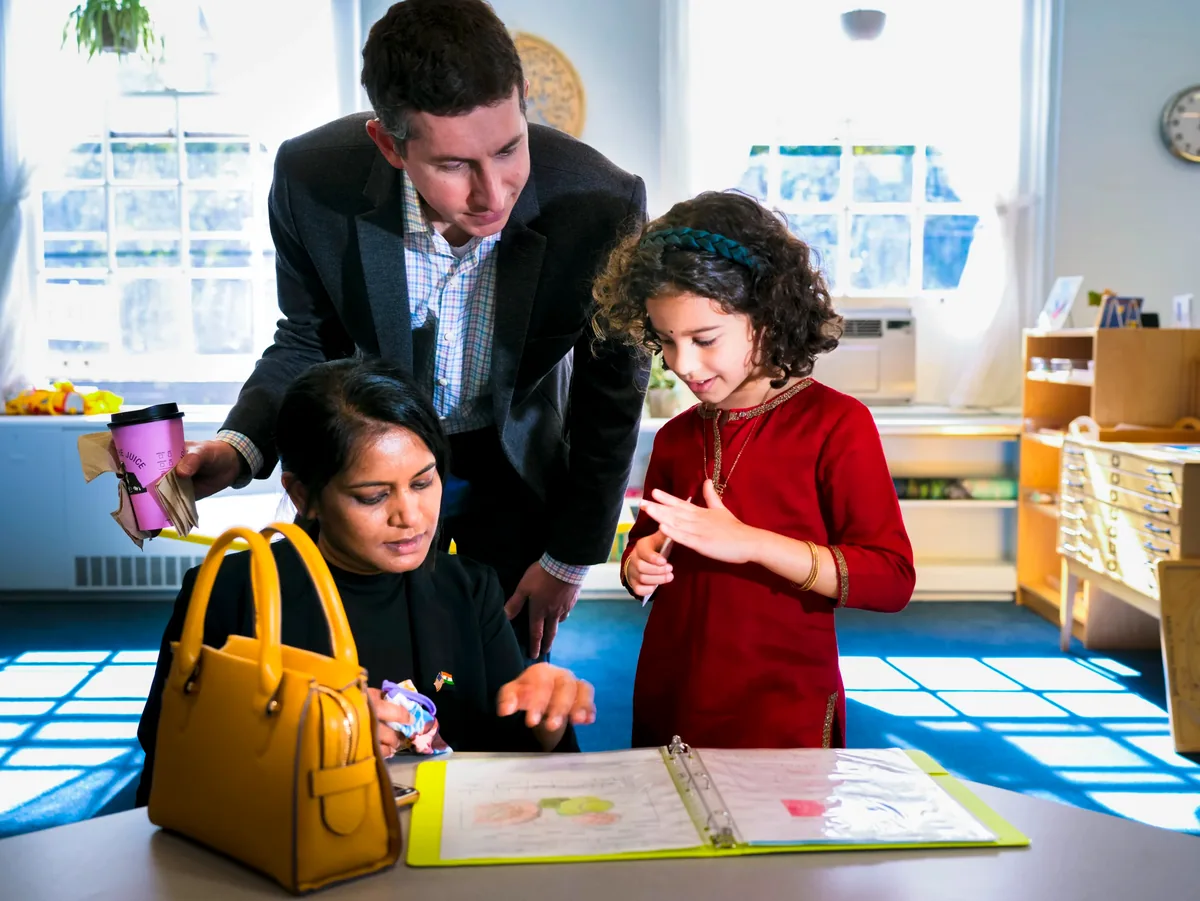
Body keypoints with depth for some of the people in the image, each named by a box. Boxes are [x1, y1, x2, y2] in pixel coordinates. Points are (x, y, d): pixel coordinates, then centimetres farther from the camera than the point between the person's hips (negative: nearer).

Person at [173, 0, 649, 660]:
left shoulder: (601, 203, -29)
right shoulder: (311, 179, -25)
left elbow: (612, 389, -13)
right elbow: (310, 343, -6)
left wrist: (570, 556, -5)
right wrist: (241, 445, -25)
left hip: (520, 463, 0)